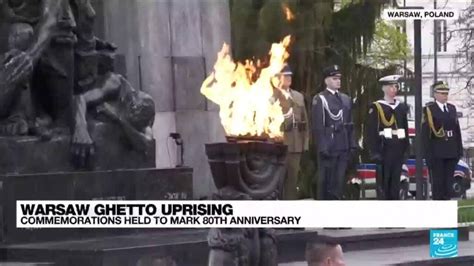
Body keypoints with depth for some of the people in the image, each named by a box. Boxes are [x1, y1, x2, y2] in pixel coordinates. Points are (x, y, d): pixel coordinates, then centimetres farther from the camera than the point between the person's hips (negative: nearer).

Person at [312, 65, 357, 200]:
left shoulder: (346, 99, 16)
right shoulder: (320, 99, -5)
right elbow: (317, 126, -10)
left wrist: (352, 145, 10)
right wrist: (322, 147, -16)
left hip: (343, 148, 6)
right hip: (328, 147, -6)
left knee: (339, 182, 6)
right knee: (326, 181, -1)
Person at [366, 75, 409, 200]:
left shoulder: (402, 107, 15)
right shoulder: (376, 107, -2)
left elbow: (406, 130, 17)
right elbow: (371, 131, -7)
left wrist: (406, 150, 10)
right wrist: (374, 152, -14)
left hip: (398, 149, 5)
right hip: (384, 149, -5)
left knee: (395, 181, 7)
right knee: (383, 181, -5)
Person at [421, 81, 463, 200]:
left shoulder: (452, 108, 14)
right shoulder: (428, 109, -4)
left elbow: (457, 130, 15)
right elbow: (425, 133, -8)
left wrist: (459, 150, 10)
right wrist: (428, 153, -14)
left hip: (451, 152, 5)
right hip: (436, 153, -5)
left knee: (448, 180, 7)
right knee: (437, 181, -3)